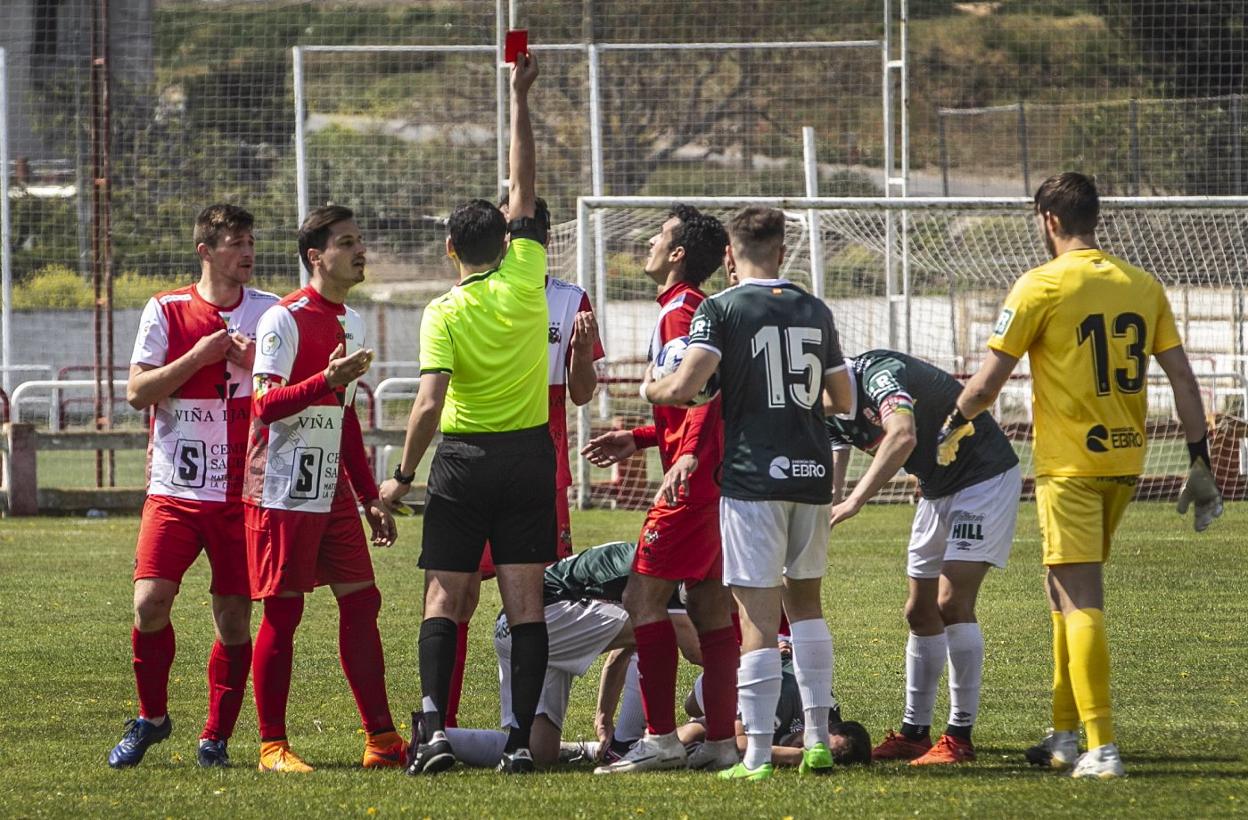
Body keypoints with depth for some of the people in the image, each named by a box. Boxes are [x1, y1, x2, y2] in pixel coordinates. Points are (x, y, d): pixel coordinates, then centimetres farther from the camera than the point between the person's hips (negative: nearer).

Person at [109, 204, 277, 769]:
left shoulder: (270, 312, 6)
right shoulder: (166, 311, 3)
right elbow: (137, 391, -2)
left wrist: (254, 366, -11)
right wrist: (198, 357, -12)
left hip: (242, 492, 1)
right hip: (174, 489, -1)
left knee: (234, 616, 0)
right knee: (150, 600, -12)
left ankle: (216, 737, 13)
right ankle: (151, 717, 10)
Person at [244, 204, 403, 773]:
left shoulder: (351, 323, 15)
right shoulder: (284, 320, -10)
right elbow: (264, 405, -18)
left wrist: (370, 497, 20)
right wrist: (326, 381, -33)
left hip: (333, 495, 8)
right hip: (283, 494, -8)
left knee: (360, 603, 4)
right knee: (282, 613, -3)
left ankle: (381, 739, 7)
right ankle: (272, 747, 3)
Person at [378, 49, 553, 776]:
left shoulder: (444, 313, -10)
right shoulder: (525, 281, -4)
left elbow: (430, 403, -17)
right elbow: (525, 187, 6)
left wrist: (404, 475, -8)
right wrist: (520, 100, 10)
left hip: (464, 458, -2)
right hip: (530, 456, 2)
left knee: (445, 600, 2)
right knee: (525, 601, 1)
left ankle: (434, 729, -12)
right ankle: (522, 739, -4)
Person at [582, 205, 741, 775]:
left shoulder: (680, 312, -11)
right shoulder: (694, 309, 20)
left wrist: (688, 455, -37)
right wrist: (639, 440, 29)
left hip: (692, 485, -10)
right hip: (714, 478, 10)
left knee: (643, 598, -9)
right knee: (710, 605, 9)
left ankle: (661, 737, -11)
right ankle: (720, 741, 9)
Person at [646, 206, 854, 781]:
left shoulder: (721, 309, -6)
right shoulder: (815, 311, 10)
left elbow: (684, 387, -17)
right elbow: (841, 400, 17)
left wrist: (651, 389, 4)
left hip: (753, 475, -5)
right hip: (812, 473, 5)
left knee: (758, 617, -6)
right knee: (805, 600, 20)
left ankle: (757, 756, -7)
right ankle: (818, 739, 18)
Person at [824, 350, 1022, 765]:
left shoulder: (878, 372, -26)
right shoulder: (833, 415, 3)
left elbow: (903, 436, -44)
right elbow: (829, 492, 4)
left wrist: (855, 501, -45)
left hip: (985, 477, -10)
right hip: (937, 491, 10)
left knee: (952, 602, -17)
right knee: (921, 613, 10)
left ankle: (960, 736, -14)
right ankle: (914, 733, 18)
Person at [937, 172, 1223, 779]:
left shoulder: (1042, 285, -9)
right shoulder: (1144, 287, 7)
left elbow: (987, 382, -7)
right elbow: (1182, 377, 7)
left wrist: (953, 428, 11)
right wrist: (1200, 462, 12)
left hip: (1069, 467, -6)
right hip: (1125, 461, 6)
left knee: (1080, 602, -7)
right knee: (1068, 594, 19)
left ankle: (1101, 748, -14)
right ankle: (1066, 735, 23)